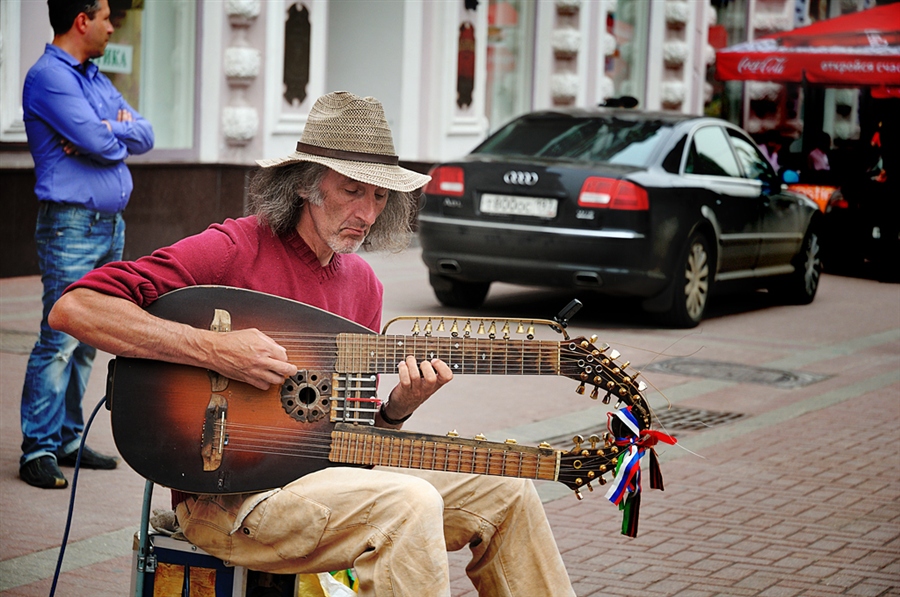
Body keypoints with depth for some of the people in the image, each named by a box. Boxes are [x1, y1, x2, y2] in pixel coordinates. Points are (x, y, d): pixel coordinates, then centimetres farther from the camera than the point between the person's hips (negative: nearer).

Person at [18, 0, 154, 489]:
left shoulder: (96, 80, 19)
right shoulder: (49, 76, -10)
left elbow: (145, 136, 10)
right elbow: (99, 142, -19)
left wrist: (107, 130, -9)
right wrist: (120, 130, 2)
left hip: (111, 224, 9)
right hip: (71, 224, -9)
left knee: (87, 340, 10)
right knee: (60, 339, -9)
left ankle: (68, 440, 17)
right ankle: (38, 451, -5)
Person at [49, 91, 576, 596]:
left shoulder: (364, 285, 11)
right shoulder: (232, 250, -11)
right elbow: (74, 309, -20)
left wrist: (398, 407, -8)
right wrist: (213, 349, -26)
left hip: (324, 478, 8)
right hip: (229, 497, -8)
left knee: (506, 490, 0)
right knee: (410, 503, -30)